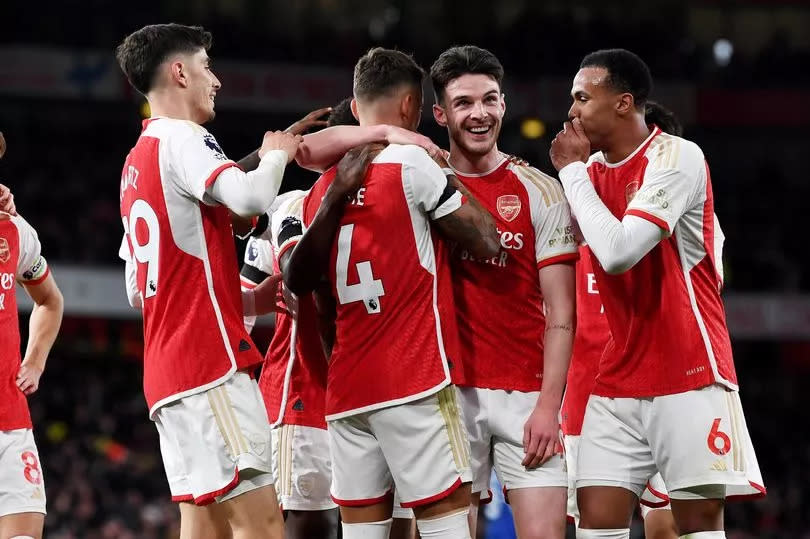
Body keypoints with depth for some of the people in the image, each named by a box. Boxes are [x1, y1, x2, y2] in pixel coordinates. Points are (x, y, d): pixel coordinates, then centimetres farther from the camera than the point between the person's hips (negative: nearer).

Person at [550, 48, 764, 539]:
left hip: (690, 376, -7)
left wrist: (573, 170, -13)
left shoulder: (677, 158, -13)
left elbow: (617, 251, -23)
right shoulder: (592, 168, 10)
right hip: (619, 382, 7)